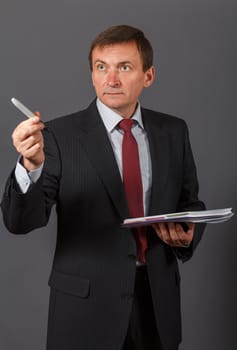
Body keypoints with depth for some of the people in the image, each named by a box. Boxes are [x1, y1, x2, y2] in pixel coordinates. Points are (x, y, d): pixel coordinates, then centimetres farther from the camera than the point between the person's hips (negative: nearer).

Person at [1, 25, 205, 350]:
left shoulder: (173, 131, 2)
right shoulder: (60, 135, -10)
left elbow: (190, 201, 12)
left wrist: (188, 234, -9)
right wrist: (31, 164, -33)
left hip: (158, 296, 3)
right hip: (87, 300, -3)